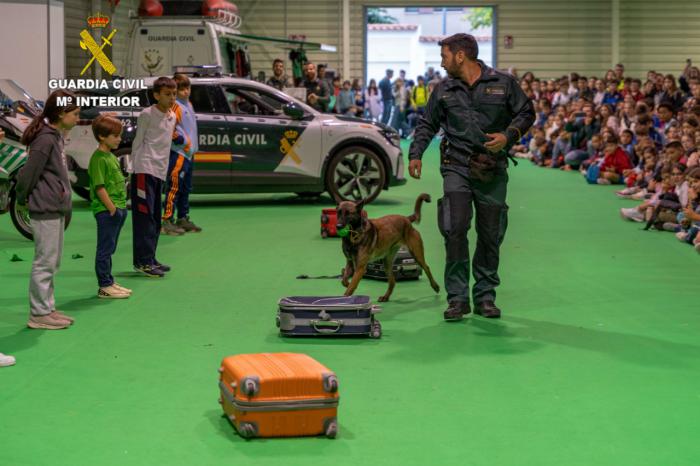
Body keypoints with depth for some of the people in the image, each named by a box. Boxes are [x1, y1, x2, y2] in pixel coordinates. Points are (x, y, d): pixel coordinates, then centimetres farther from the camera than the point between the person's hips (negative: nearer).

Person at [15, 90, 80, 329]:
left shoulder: (56, 136, 12)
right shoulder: (45, 140, -18)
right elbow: (28, 174, -18)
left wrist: (65, 206, 11)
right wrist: (23, 198, -4)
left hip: (57, 210, 10)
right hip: (45, 210, -10)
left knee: (52, 263, 15)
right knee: (45, 262, -3)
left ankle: (47, 309, 23)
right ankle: (39, 314, 4)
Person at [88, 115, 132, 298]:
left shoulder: (111, 156, 15)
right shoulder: (98, 158, -15)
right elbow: (99, 187, -20)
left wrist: (121, 206, 16)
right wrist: (111, 208, -20)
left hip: (118, 209, 10)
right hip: (106, 210, -10)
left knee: (109, 248, 16)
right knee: (105, 248, -3)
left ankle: (109, 282, 25)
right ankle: (104, 287, 1)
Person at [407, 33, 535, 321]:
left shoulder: (503, 84, 1)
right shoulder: (443, 90, 8)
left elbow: (526, 113, 6)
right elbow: (427, 124, 15)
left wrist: (508, 136, -11)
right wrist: (415, 154, 3)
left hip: (493, 170, 0)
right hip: (457, 166, 0)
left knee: (491, 235, 6)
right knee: (455, 229, -14)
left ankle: (485, 297, 19)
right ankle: (457, 298, -5)